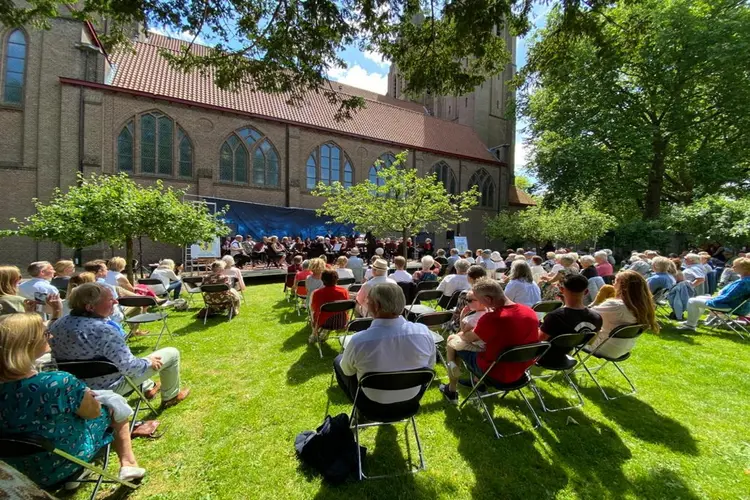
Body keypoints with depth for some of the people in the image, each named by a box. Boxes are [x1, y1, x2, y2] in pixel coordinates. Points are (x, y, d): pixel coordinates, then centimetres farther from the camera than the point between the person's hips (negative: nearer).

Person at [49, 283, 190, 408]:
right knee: (171, 353, 0)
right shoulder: (103, 330, -35)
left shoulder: (57, 324, -10)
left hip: (77, 384, 8)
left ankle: (148, 387, 43)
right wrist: (148, 362, -11)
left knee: (125, 352, 34)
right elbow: (129, 367, -29)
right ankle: (170, 396, 23)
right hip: (109, 386, -8)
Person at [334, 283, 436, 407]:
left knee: (338, 360, 20)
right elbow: (429, 366, -4)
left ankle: (359, 407, 35)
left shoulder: (358, 340, -32)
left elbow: (347, 371, -10)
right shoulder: (424, 333, -25)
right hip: (412, 400, 3)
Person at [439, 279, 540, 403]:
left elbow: (468, 338, -13)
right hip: (520, 371, 7)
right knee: (483, 339, 29)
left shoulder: (491, 319, -31)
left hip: (496, 373, -7)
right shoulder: (531, 313, -10)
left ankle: (451, 391, 26)